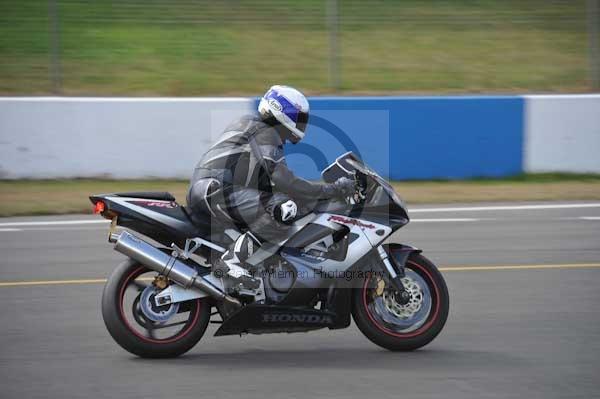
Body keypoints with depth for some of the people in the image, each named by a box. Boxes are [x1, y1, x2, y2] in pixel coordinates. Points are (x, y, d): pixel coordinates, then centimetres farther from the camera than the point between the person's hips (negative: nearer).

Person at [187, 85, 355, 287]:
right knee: (286, 210, -22)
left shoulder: (251, 125, 26)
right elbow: (283, 182, -18)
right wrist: (332, 190, -15)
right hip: (216, 190, -11)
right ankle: (231, 261, -26)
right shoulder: (264, 134, -6)